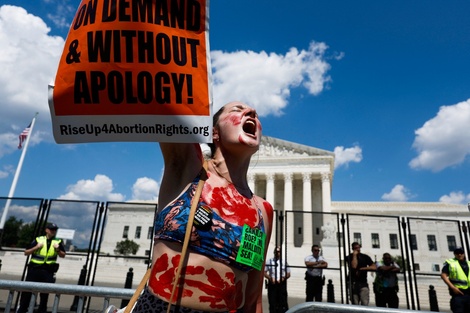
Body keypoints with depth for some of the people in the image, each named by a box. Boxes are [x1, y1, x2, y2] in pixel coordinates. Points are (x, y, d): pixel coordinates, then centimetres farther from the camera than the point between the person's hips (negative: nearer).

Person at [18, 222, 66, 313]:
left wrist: (57, 249, -11)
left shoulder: (58, 242, 5)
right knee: (27, 290, 5)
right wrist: (36, 247, -10)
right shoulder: (38, 240, 5)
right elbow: (26, 253, 5)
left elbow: (63, 255, 7)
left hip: (48, 271, 0)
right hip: (34, 268, 1)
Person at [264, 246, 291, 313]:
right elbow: (264, 272, 5)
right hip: (272, 284, 0)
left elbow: (288, 274, 7)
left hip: (282, 284, 0)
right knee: (272, 302, 4)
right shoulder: (269, 261, 6)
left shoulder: (284, 262, 6)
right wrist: (270, 278, -10)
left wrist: (283, 278, -11)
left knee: (283, 301, 0)